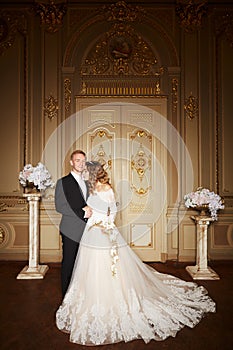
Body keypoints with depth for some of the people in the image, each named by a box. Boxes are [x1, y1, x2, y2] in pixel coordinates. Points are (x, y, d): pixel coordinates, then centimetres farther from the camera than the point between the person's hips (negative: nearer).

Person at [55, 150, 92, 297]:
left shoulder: (86, 183, 16)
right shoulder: (63, 182, -5)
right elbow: (59, 206, -13)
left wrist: (88, 209, 0)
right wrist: (82, 213, -15)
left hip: (85, 230, 6)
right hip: (71, 231, -6)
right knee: (68, 264, 4)